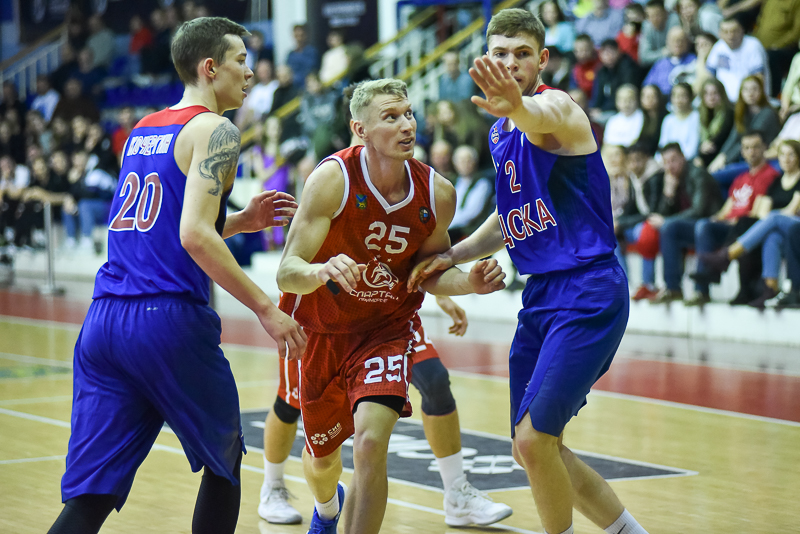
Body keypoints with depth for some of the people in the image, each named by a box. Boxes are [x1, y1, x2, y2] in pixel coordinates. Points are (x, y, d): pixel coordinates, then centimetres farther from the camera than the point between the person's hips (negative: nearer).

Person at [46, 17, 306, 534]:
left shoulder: (142, 130, 21)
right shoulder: (215, 130, -4)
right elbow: (194, 236, -17)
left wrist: (242, 220, 27)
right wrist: (266, 308, -13)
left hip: (104, 319, 7)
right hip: (169, 320, -6)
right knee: (224, 462, 18)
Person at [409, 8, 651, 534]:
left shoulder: (558, 106, -13)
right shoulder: (500, 134, 13)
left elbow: (544, 117, -40)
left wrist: (518, 106, -63)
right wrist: (453, 255, 15)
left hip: (589, 291, -9)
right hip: (542, 294, 9)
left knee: (534, 439, -16)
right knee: (534, 448, 12)